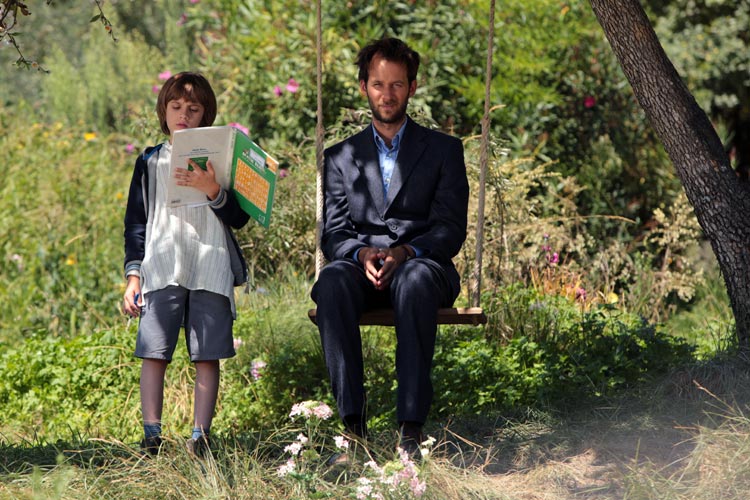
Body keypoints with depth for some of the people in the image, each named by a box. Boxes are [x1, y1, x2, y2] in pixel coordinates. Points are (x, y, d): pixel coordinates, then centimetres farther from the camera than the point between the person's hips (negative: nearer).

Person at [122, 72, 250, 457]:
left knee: (207, 356, -3)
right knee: (153, 352, -7)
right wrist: (133, 273, 5)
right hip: (161, 269, 1)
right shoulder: (150, 163, 14)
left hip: (211, 269, -1)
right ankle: (151, 436, -6)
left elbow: (239, 218, 2)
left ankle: (200, 436, -1)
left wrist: (212, 191, -16)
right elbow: (135, 222, 14)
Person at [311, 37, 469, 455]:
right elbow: (333, 233, 10)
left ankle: (412, 424, -44)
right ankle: (353, 418, -38)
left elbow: (452, 229, 3)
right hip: (362, 269, 2)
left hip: (422, 264, -2)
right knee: (333, 280, -35)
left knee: (415, 280, -39)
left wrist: (405, 253, -17)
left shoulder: (444, 150, 15)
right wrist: (361, 253, -14)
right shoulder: (341, 157, 20)